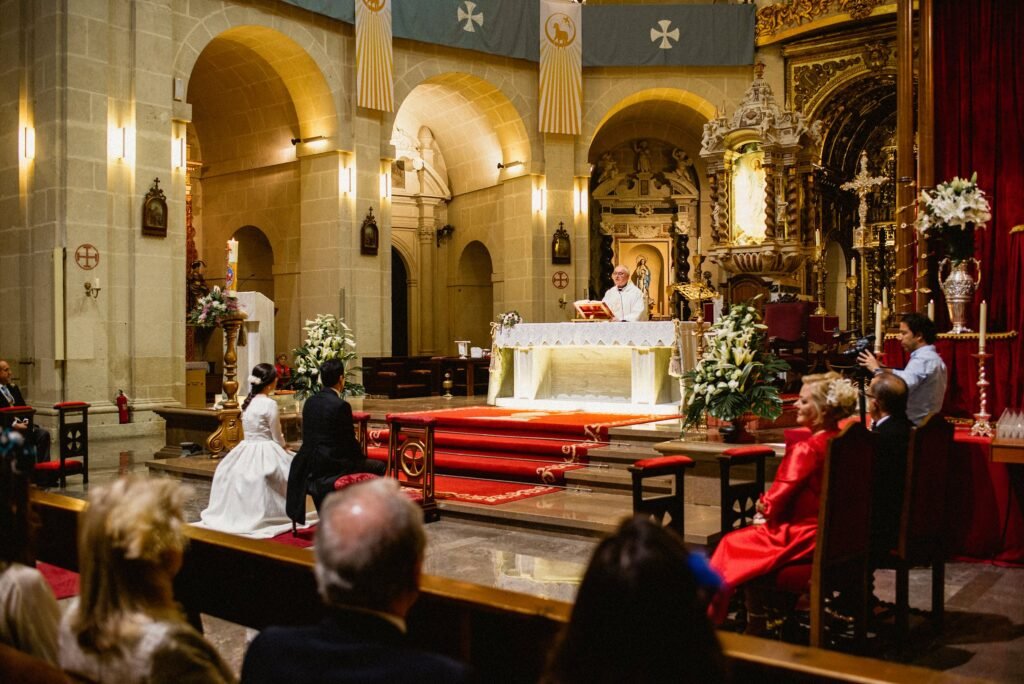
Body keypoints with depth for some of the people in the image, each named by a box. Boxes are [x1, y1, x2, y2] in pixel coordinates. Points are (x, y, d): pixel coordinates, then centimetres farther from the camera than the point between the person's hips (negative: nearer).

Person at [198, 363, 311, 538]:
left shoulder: (248, 402, 8)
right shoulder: (269, 404, -15)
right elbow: (277, 437, -10)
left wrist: (281, 446, 15)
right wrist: (284, 448, 9)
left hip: (246, 452, 8)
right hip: (265, 455, -7)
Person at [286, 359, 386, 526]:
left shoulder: (310, 401, 5)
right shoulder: (341, 405, -18)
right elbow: (349, 439, -12)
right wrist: (361, 456, 9)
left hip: (310, 463, 8)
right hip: (331, 464, -8)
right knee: (379, 467, 6)